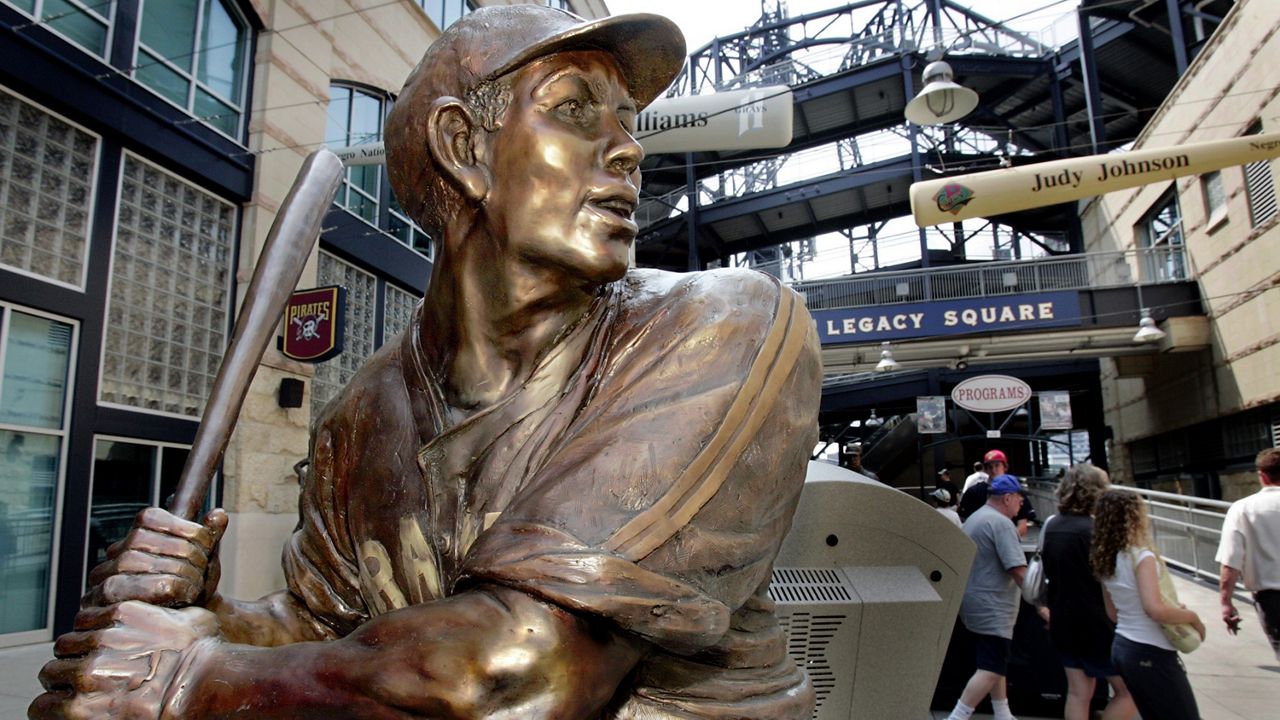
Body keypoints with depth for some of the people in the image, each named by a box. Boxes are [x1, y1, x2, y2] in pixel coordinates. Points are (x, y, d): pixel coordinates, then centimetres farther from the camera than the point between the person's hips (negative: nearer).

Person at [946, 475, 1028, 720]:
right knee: (991, 670, -8)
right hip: (992, 608, -10)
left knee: (996, 664, 18)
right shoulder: (1001, 523, -16)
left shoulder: (973, 518, 15)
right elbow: (1018, 570, -22)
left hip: (975, 603, 10)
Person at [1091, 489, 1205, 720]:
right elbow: (1154, 609, -28)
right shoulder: (1142, 557, -18)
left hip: (1121, 647, 8)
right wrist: (1192, 617, -11)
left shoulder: (1105, 561, 6)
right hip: (1151, 653, -8)